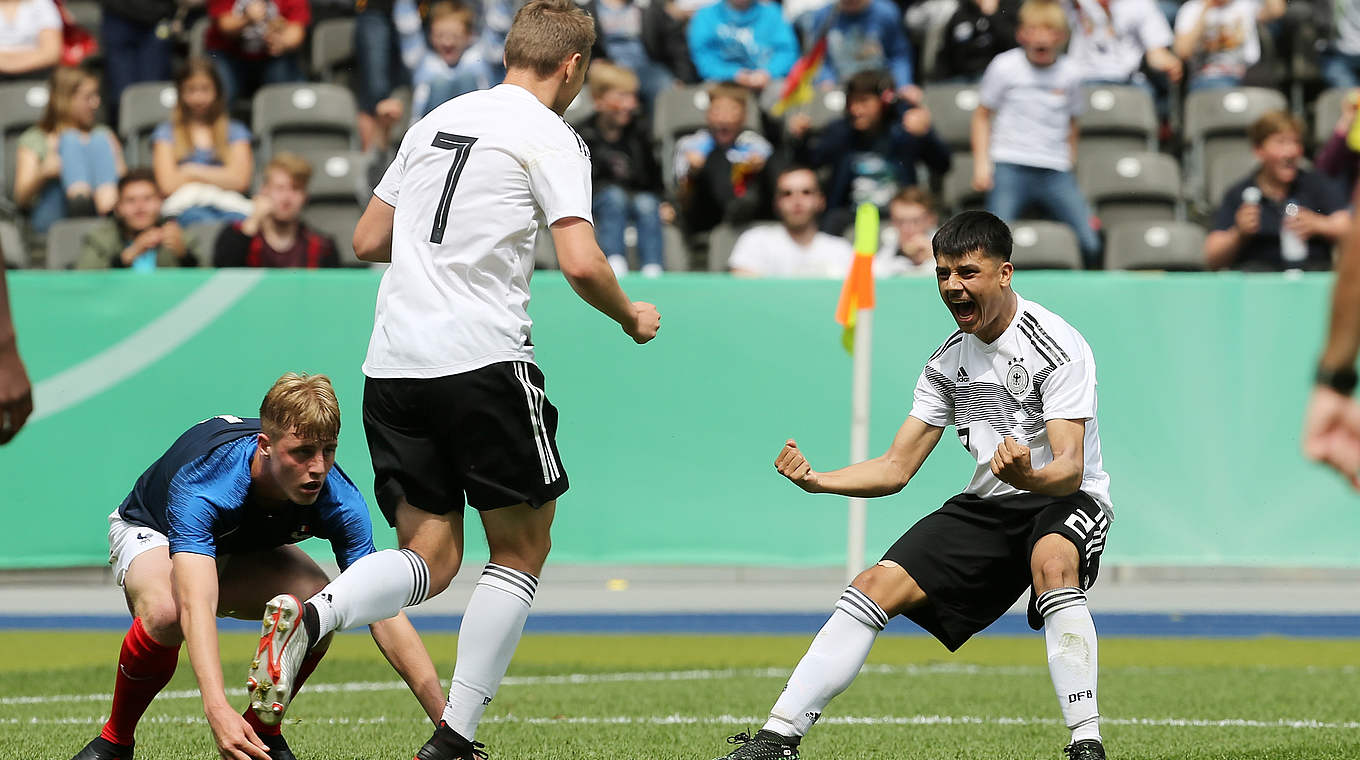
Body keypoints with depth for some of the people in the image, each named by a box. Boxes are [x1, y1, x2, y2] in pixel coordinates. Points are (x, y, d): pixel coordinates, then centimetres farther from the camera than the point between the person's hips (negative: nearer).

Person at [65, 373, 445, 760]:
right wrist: (217, 710, -70)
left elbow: (384, 614, -30)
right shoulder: (201, 486, -43)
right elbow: (196, 606, -55)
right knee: (165, 612, -39)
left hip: (247, 552, 4)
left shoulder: (340, 502, -31)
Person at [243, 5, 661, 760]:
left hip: (392, 360, 6)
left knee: (429, 557, 8)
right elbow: (581, 264, -12)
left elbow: (368, 240, 22)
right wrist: (632, 317, 7)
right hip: (480, 358, -6)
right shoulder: (549, 137, -2)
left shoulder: (435, 122, 18)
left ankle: (312, 613, -23)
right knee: (521, 549, 9)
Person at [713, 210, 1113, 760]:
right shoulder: (948, 361, 4)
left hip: (1064, 502, -6)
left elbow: (1070, 466, -27)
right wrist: (816, 480, -12)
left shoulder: (1057, 347, -17)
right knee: (877, 585, -10)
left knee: (1053, 563, -39)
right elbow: (896, 468, 6)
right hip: (987, 505, 6)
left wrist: (1029, 477, -51)